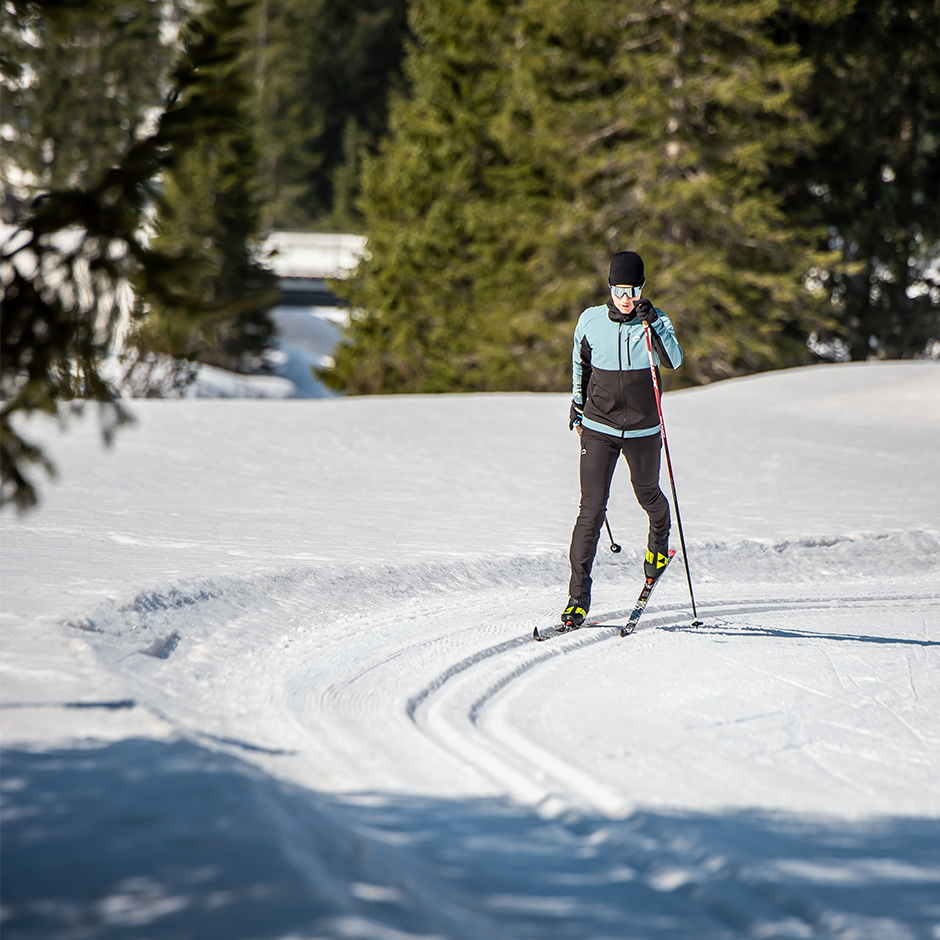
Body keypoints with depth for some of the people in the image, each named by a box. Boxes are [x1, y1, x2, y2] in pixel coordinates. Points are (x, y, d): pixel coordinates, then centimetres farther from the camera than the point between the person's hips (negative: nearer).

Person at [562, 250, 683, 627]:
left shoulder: (656, 321, -5)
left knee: (647, 494, 19)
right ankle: (578, 596, -12)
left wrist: (653, 324, -31)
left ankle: (659, 538, 55)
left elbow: (674, 361, -20)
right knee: (592, 508, -10)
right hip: (599, 428, 0)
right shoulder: (591, 321, -2)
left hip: (643, 430, 0)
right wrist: (578, 402, 23)